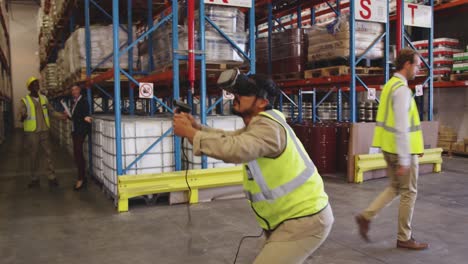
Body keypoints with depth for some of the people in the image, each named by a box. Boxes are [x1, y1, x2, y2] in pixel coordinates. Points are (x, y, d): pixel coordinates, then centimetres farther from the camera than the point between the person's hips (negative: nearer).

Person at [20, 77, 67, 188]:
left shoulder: (44, 98, 9)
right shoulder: (25, 100, -3)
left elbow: (52, 111, 13)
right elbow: (20, 117, -8)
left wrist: (62, 115, -4)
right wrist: (23, 117, -32)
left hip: (44, 131, 3)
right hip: (31, 133, -3)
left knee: (48, 154, 3)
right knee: (33, 156, 5)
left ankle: (52, 177, 5)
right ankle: (34, 179, 15)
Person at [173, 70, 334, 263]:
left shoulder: (267, 127, -24)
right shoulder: (259, 123, 10)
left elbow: (234, 149, -40)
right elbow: (229, 139, 10)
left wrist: (189, 133, -30)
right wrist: (197, 127, -7)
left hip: (304, 221, -11)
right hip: (296, 216, 11)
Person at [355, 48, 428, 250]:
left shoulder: (390, 85, 11)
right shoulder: (402, 89, -18)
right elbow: (401, 127, -24)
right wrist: (404, 159, -23)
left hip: (389, 148, 9)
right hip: (402, 150, -9)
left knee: (395, 188, 20)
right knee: (408, 192, 5)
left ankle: (366, 216, 13)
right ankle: (404, 238, 17)